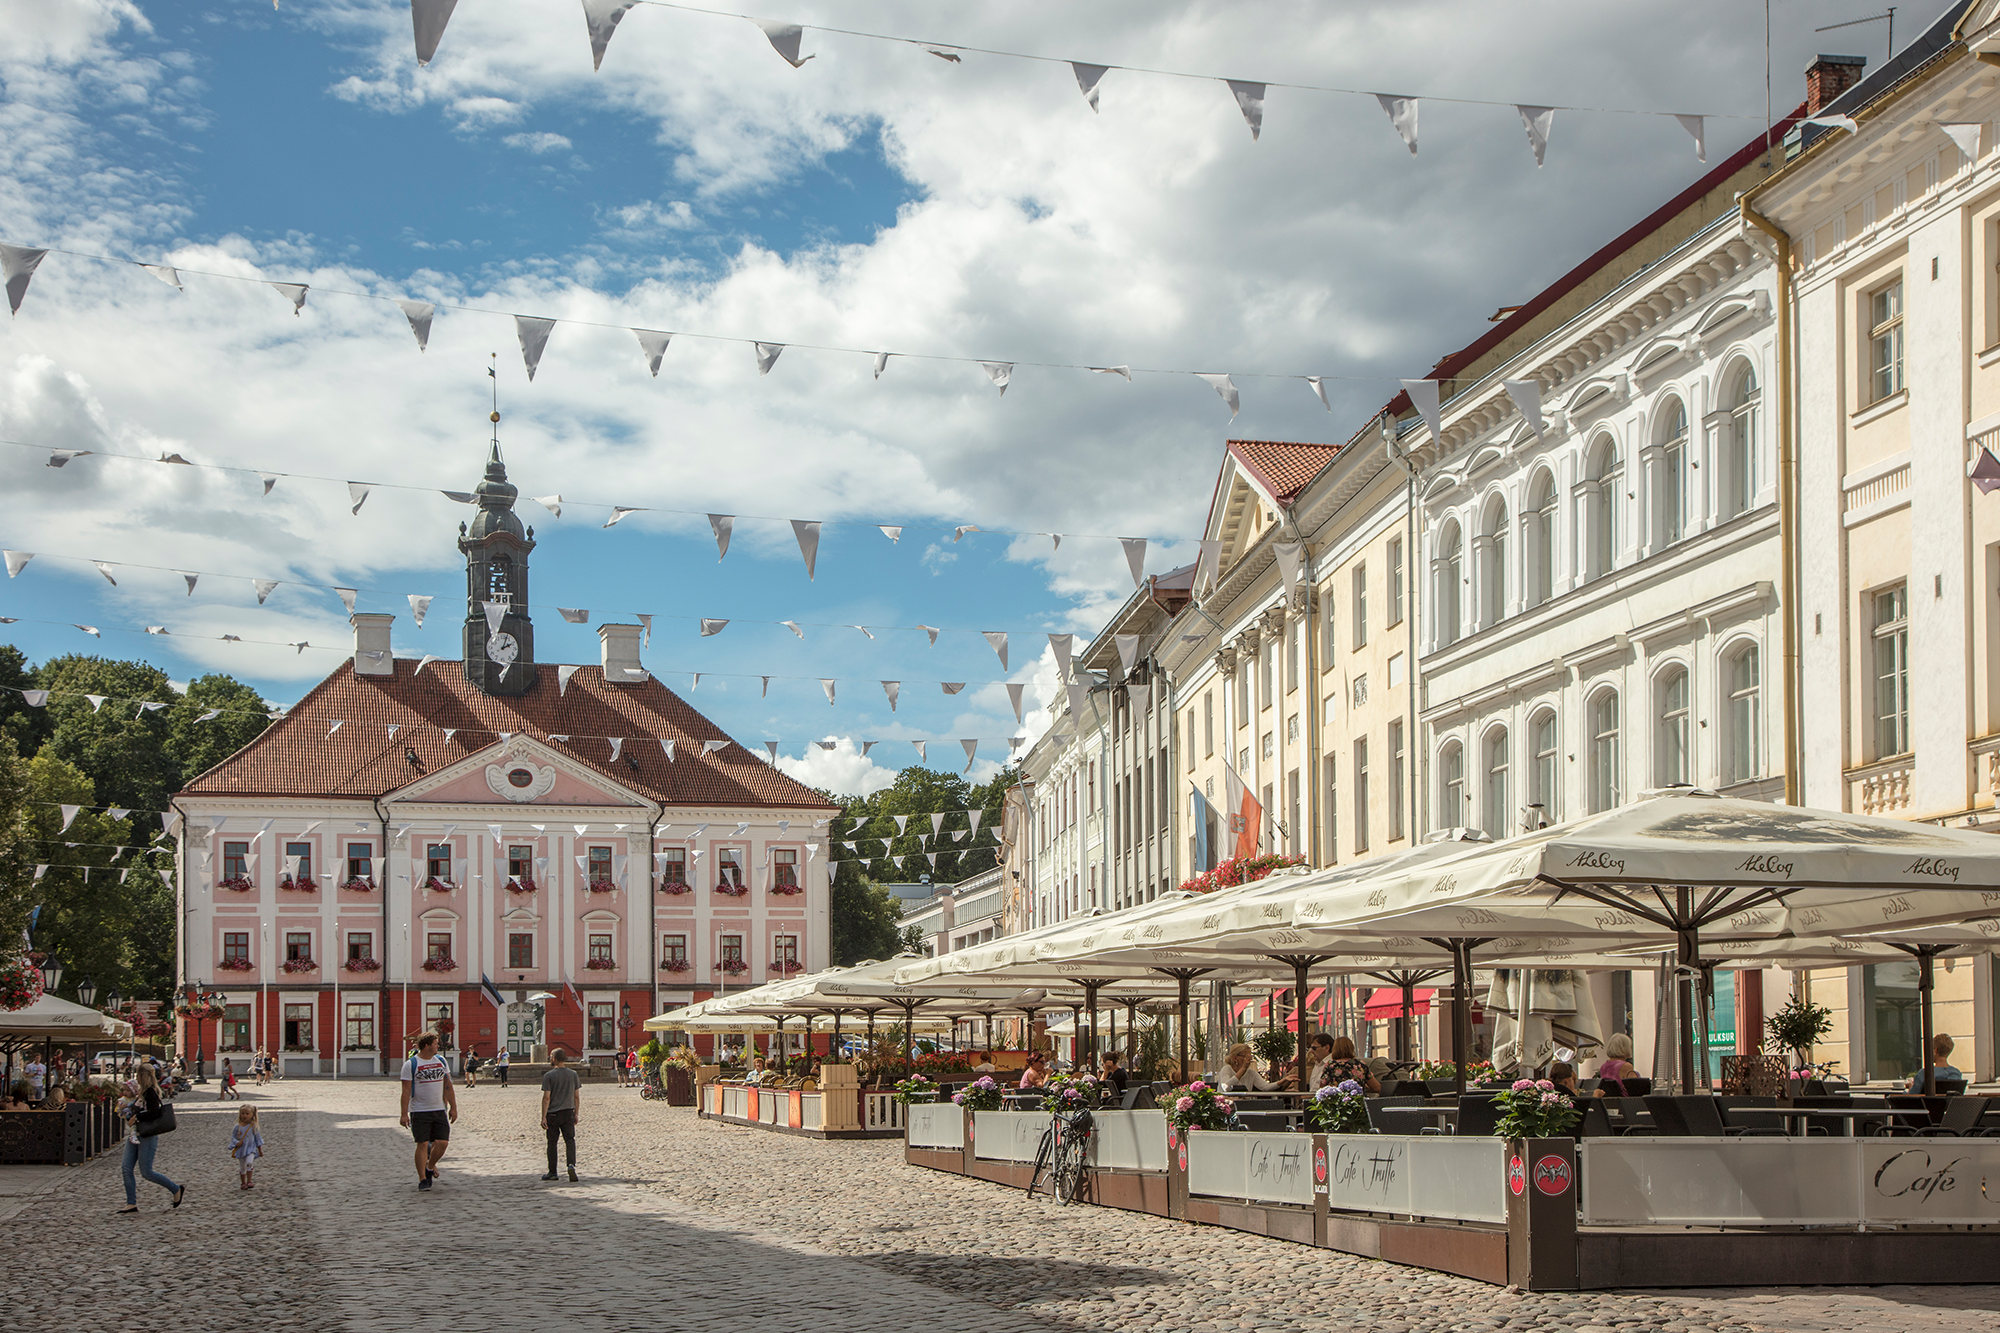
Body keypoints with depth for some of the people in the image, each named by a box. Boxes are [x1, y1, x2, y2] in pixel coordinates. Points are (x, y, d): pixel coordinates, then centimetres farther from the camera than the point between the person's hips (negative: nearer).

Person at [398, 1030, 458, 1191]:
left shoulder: (441, 1062, 11)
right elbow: (406, 1091, -7)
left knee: (442, 1142, -1)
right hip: (419, 1111, -5)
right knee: (422, 1144, -6)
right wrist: (404, 1114, -12)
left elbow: (448, 1086, 15)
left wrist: (453, 1107, 11)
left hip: (439, 1110, 5)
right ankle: (422, 1179, 2)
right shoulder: (410, 1064, -5)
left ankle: (430, 1166, 25)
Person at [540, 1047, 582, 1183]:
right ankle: (571, 1164, -25)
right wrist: (576, 1114, 16)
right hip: (568, 1112, 2)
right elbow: (577, 1096, 7)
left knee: (552, 1142, 9)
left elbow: (546, 1097, -12)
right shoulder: (573, 1074, 4)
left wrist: (543, 1117, -9)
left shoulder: (549, 1076, -8)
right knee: (570, 1140, -1)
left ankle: (552, 1172, 15)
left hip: (553, 1114, -2)